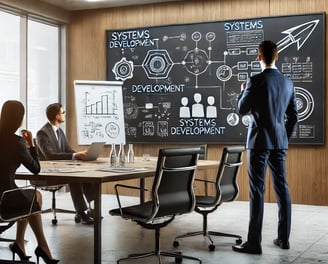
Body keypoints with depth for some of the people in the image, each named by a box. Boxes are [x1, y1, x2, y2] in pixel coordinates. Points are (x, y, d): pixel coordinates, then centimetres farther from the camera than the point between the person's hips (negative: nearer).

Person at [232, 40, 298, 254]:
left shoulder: (255, 81, -12)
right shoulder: (288, 83, 7)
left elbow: (242, 109, -3)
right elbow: (293, 116, 11)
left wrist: (243, 92, 15)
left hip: (259, 142, -6)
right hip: (280, 142, 6)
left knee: (257, 191, -5)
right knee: (282, 189, 11)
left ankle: (254, 243, -2)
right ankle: (284, 238, 18)